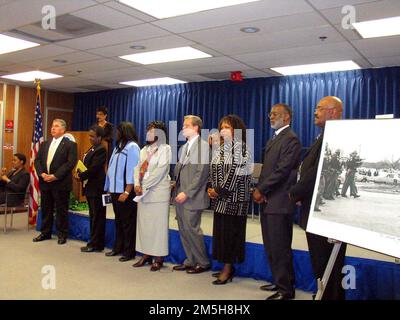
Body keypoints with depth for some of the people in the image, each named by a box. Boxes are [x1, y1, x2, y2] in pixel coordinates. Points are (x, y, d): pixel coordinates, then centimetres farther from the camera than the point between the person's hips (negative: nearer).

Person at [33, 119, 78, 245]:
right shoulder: (45, 144, 15)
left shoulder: (70, 144, -5)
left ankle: (62, 234, 15)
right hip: (45, 182, 6)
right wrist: (42, 173, -7)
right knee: (45, 209, 14)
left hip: (61, 183, -6)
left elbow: (71, 163, -14)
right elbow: (37, 160, 11)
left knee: (61, 210, 3)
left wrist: (55, 176, -18)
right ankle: (45, 233, 27)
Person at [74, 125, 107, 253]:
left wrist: (81, 176, -10)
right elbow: (85, 165, 16)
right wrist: (79, 173, -3)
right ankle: (94, 243, 21)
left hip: (96, 188, -10)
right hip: (90, 187, 10)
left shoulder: (101, 150, -13)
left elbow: (93, 168, -19)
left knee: (97, 217, -1)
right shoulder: (91, 149, 17)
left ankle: (95, 244, 5)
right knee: (93, 216, 14)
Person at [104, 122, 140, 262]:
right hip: (115, 190, 8)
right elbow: (113, 168, 15)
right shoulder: (118, 146, 16)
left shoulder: (132, 147, -12)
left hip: (125, 192, -8)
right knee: (118, 221, 16)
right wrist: (110, 188, 11)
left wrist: (127, 192, -19)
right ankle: (118, 247, 27)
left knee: (128, 222, 1)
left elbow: (132, 171, -17)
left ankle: (129, 251, 10)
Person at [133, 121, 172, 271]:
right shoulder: (145, 149, 17)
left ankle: (159, 258, 5)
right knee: (143, 223, 8)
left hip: (158, 192, -6)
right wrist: (137, 184, -7)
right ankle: (146, 254, 18)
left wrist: (144, 186, -14)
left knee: (158, 224, -3)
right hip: (143, 192, 6)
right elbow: (138, 167, 10)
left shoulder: (165, 149, -4)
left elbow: (160, 170, -13)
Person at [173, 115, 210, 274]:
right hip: (180, 195, 8)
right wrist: (175, 183, 2)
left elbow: (202, 172, -16)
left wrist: (187, 193, -18)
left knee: (191, 228, -4)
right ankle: (190, 260, 23)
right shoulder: (184, 147, 17)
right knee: (183, 230, 11)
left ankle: (203, 262, 11)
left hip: (191, 197, -8)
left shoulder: (203, 146, -9)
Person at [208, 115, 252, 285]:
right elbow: (215, 171, 15)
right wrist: (213, 189, 0)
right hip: (221, 198, 8)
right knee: (221, 231, 9)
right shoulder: (221, 149, 15)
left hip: (234, 198, -8)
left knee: (231, 231, -2)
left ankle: (228, 269, 7)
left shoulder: (240, 147, -9)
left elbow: (236, 173, -16)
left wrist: (219, 191, -12)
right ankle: (227, 266, 20)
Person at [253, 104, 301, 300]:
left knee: (280, 247, -3)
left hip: (279, 202, -9)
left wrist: (261, 190, -12)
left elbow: (282, 170, -18)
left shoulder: (291, 139, -10)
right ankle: (279, 281, 29)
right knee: (270, 246, 15)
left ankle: (286, 289, 7)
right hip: (267, 201, 9)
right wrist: (259, 190, 2)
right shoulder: (272, 140, 20)